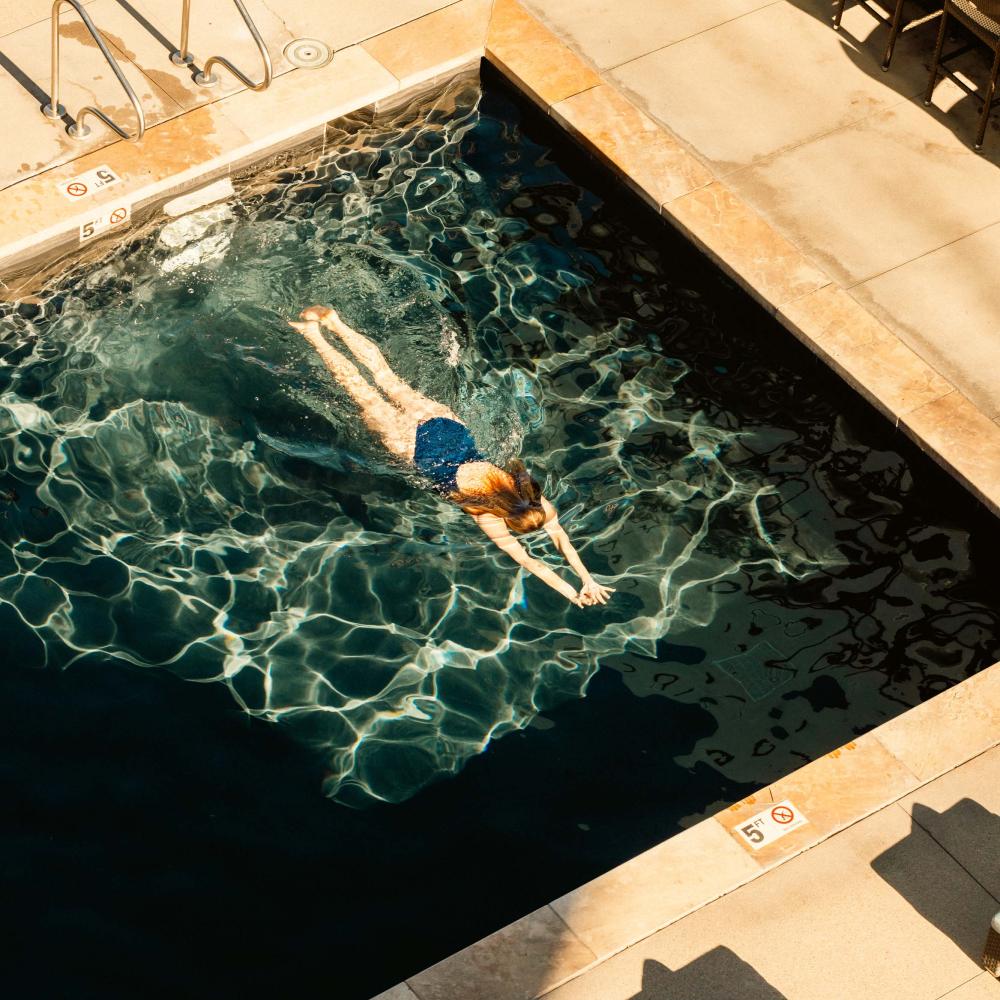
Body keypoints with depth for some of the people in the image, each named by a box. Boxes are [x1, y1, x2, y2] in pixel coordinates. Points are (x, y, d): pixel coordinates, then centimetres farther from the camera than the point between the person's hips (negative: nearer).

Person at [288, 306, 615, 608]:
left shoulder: (526, 490, -20)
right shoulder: (487, 516, -30)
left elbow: (558, 532, -16)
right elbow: (523, 558, -30)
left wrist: (587, 578, -23)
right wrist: (567, 590, -31)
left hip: (445, 424, 4)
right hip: (412, 444, -4)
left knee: (390, 382, 19)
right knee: (364, 393, 13)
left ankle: (335, 322, 32)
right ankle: (314, 335, 26)